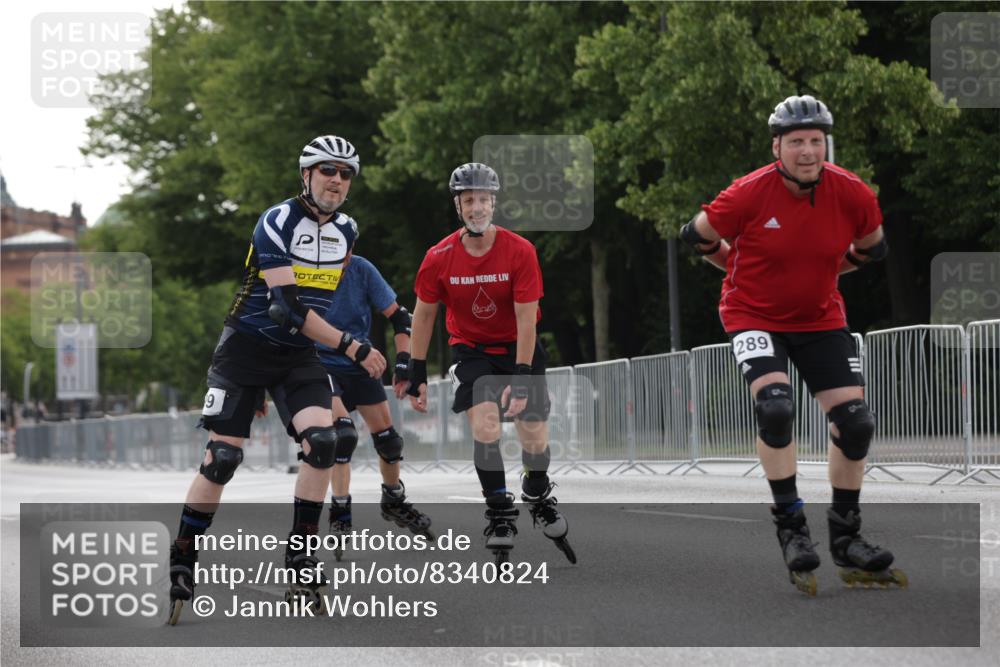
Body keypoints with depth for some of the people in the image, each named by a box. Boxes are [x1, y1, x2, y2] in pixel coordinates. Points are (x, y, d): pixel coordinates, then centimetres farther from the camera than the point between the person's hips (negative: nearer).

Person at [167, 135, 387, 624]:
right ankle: (181, 563, 3)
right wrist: (352, 348, -23)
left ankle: (299, 555, -8)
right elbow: (289, 307, -23)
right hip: (247, 346, -5)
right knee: (222, 458, -9)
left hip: (299, 355, 5)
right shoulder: (276, 224, -16)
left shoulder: (346, 231, 5)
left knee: (322, 441, -19)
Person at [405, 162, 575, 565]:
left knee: (535, 438, -3)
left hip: (517, 347, 0)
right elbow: (423, 314, -1)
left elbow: (526, 318, -18)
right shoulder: (439, 258, -14)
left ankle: (537, 493, 29)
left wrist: (521, 379, -22)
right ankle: (499, 513, -8)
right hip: (471, 350, 0)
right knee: (485, 427, -21)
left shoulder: (519, 251, -18)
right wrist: (417, 374, -2)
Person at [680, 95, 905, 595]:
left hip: (820, 319, 4)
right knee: (775, 408, -26)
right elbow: (696, 236, -4)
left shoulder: (852, 194, -12)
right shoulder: (749, 194, -21)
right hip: (754, 316, -3)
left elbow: (872, 248, 10)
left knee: (855, 422, -4)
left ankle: (846, 539, 14)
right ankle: (790, 525, -10)